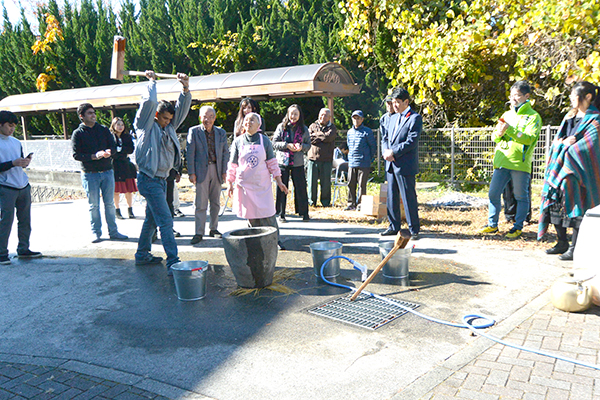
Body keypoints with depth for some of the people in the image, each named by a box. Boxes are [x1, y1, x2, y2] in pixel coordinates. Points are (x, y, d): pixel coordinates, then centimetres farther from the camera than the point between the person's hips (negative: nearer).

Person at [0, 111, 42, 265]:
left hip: (23, 187, 6)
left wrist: (26, 162, -1)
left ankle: (23, 249, 18)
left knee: (25, 220, 8)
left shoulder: (16, 142, 14)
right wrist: (13, 163, -21)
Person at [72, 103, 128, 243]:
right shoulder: (78, 133, 0)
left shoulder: (104, 129, 11)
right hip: (89, 174, -3)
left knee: (110, 203, 6)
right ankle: (96, 233, 15)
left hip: (107, 171, 3)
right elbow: (76, 155, -6)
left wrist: (109, 152, -15)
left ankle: (113, 231, 14)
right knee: (93, 205, 4)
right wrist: (94, 156, -20)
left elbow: (113, 146, 8)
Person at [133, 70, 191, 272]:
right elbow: (149, 102, -17)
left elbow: (182, 109, 13)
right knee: (165, 221, -13)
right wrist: (152, 81, -2)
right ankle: (173, 262, -14)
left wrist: (185, 88, 0)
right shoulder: (146, 126, -5)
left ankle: (142, 255, 31)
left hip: (161, 179, 9)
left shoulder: (168, 127, 15)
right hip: (149, 180, -9)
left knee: (152, 219, 17)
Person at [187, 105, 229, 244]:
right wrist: (191, 173, -6)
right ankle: (199, 233, 1)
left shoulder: (221, 132, 10)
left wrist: (224, 171, 3)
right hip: (201, 170, -3)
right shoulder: (194, 131, 1)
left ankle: (213, 229, 22)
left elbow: (225, 152, 11)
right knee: (201, 203, -4)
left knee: (216, 202, 10)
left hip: (216, 170, 3)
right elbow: (190, 153, -1)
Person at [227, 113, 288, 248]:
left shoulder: (264, 141, 2)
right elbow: (232, 165, 7)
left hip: (263, 184, 0)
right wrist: (229, 184, 4)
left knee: (267, 212, -2)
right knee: (251, 215, 4)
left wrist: (279, 181, 3)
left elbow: (272, 163, 6)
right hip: (245, 184, 0)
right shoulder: (238, 142, 3)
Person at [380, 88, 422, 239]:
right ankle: (394, 226, 23)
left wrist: (393, 152, -14)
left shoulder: (415, 118, -5)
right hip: (391, 165, 7)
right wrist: (385, 152, -4)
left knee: (409, 198, -2)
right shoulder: (392, 118, 18)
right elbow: (385, 138, 17)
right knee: (391, 197, 12)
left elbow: (411, 141, -14)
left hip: (405, 166, -7)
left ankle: (414, 229, 7)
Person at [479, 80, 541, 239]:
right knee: (493, 194, 5)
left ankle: (518, 227, 13)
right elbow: (494, 137, 15)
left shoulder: (533, 116, 0)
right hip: (502, 161, 5)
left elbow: (528, 138, -13)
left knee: (521, 196, 3)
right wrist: (499, 133, -8)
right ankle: (492, 225, 16)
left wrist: (509, 130, -21)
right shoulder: (507, 115, 17)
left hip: (520, 162, -5)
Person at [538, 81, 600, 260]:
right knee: (556, 204, 5)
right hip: (560, 168, 7)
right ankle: (562, 243, 16)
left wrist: (566, 146, -7)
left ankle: (575, 247, 0)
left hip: (578, 170, -7)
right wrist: (564, 142, -5)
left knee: (575, 208, -7)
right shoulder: (570, 116, 16)